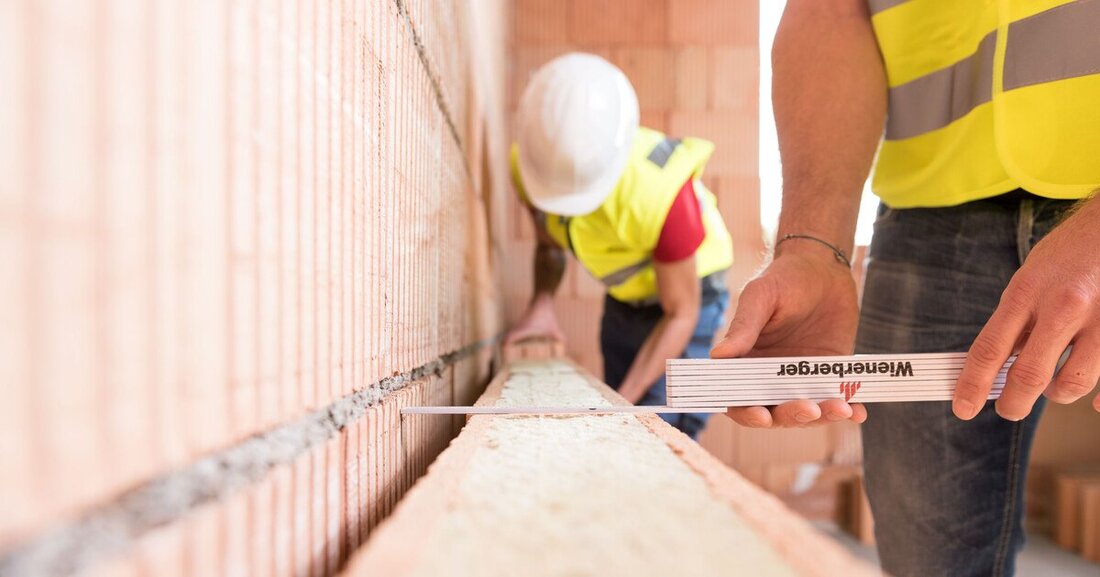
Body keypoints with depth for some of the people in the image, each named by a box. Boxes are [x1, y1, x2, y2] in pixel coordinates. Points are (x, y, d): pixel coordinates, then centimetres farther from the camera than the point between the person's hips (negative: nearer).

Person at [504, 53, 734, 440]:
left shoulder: (659, 190, -37)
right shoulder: (528, 161, -21)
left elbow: (681, 315, -24)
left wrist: (624, 401, -26)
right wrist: (542, 303, -19)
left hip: (687, 296, -5)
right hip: (623, 301, 6)